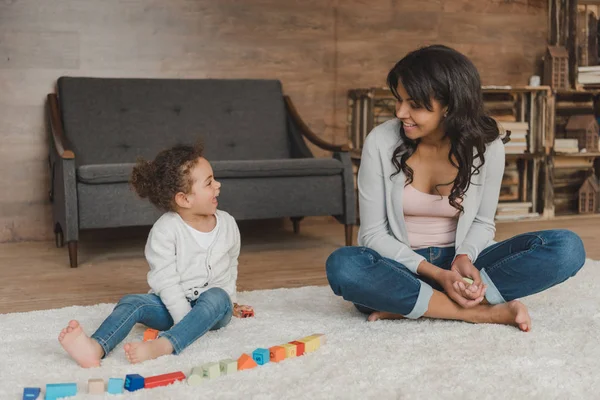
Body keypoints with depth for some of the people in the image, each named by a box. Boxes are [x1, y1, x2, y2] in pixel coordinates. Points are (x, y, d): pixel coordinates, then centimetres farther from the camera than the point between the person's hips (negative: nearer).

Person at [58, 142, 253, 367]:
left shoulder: (228, 224, 2)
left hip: (214, 307, 1)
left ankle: (162, 346, -53)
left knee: (217, 297, -34)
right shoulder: (164, 230, -11)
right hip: (173, 305, -1)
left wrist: (229, 303, 16)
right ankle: (96, 348, -54)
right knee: (132, 302, -27)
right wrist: (186, 318, -24)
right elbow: (166, 281, -16)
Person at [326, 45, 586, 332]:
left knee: (567, 248, -20)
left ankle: (405, 305, -25)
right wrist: (435, 274, -22)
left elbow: (482, 222, 4)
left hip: (456, 262, 2)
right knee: (342, 265, -36)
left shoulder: (487, 146, -8)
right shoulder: (380, 142, -13)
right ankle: (482, 311, -28)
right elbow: (373, 233, -10)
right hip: (400, 265, -2)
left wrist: (464, 257, -19)